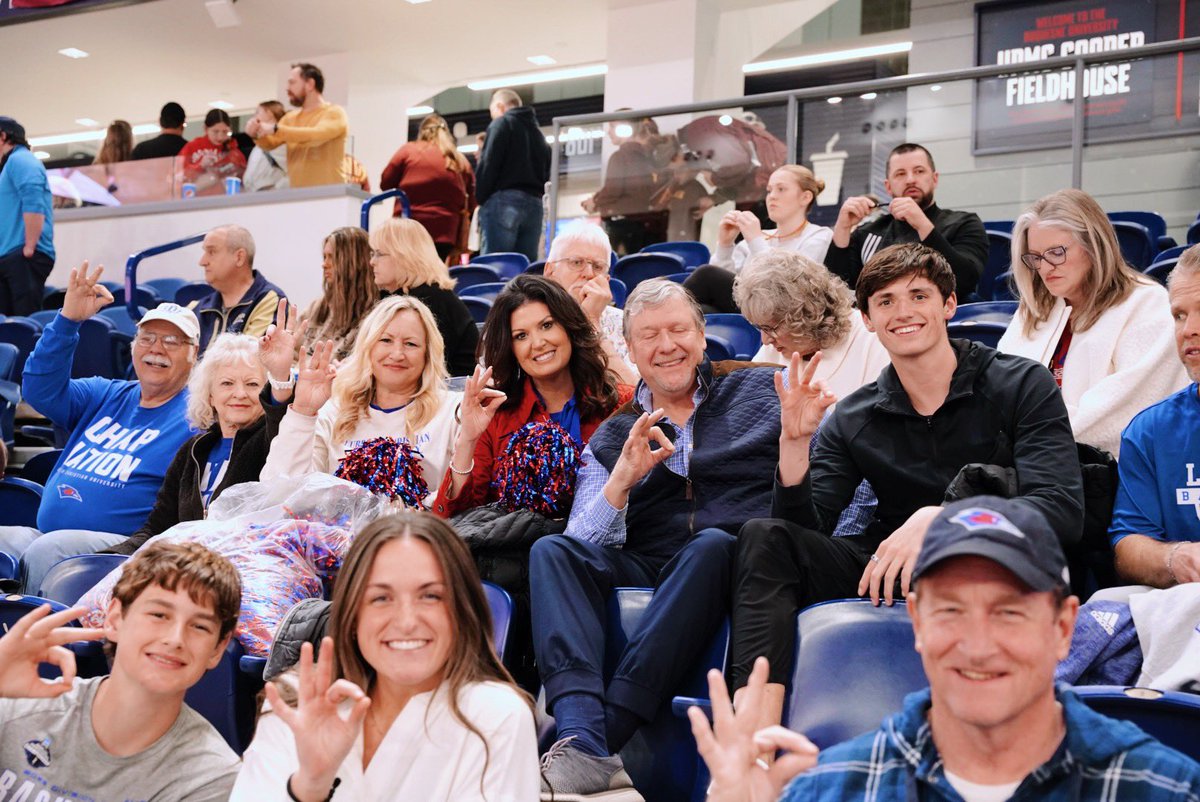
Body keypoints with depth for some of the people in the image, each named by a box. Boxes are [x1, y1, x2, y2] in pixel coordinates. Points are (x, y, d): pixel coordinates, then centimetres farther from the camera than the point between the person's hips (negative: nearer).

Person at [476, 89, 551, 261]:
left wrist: (481, 199, 0)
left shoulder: (501, 124, 3)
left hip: (504, 200, -7)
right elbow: (546, 174, 19)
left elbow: (488, 165, -7)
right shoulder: (537, 132, 25)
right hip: (534, 204, 7)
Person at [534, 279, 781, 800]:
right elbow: (583, 545, 4)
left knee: (711, 543, -35)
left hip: (742, 559, -2)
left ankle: (606, 733, -38)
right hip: (644, 573, 2)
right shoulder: (611, 438, 19)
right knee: (551, 551, -23)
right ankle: (583, 748, -43)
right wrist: (621, 480, -11)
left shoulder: (762, 389, 15)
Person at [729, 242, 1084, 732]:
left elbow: (1062, 508, -15)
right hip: (889, 574, 4)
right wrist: (795, 442, -14)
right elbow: (805, 529, 2)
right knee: (764, 538, -16)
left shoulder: (1020, 386, 0)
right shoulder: (850, 420, 11)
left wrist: (937, 520, -27)